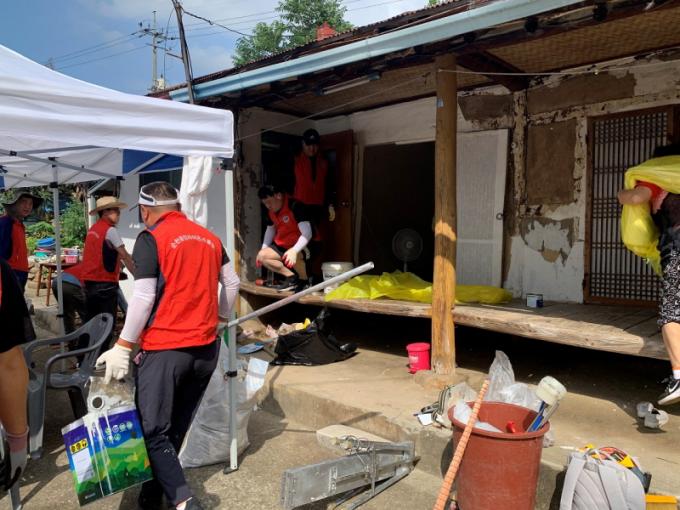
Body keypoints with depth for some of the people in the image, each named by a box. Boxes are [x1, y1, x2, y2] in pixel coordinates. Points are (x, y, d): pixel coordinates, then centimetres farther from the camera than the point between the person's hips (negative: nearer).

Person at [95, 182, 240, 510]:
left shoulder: (150, 239, -7)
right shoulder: (209, 237, 10)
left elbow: (143, 298, -13)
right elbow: (232, 283, 16)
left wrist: (123, 347, -7)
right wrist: (220, 317, 30)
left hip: (165, 349, -6)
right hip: (206, 347, 6)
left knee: (153, 430, 3)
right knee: (176, 427, 17)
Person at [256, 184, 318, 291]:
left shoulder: (296, 207, -26)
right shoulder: (271, 211, -1)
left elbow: (307, 234, -34)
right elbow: (270, 229, 18)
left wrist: (294, 250, -48)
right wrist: (263, 248, 8)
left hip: (305, 245, -8)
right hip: (283, 245, 8)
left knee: (292, 256, -39)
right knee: (262, 256, -8)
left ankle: (304, 281, -8)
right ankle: (292, 277, 0)